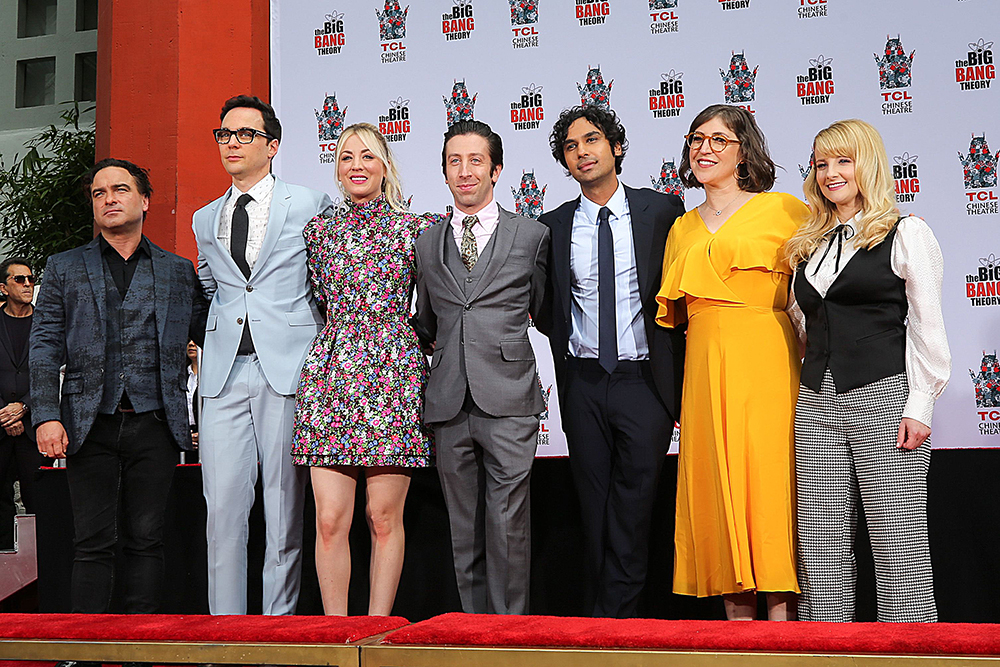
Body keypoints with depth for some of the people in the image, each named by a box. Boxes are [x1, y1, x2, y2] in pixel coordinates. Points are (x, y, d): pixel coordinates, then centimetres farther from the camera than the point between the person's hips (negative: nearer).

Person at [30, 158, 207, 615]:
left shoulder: (180, 272, 12)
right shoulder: (64, 269, 11)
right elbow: (44, 348, 5)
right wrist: (46, 416, -7)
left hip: (155, 423, 0)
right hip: (90, 424, 0)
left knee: (145, 539, 3)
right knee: (93, 542, -1)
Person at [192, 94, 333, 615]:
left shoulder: (311, 206, 4)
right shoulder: (204, 220, 18)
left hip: (288, 369, -3)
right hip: (224, 373, 4)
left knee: (285, 509, 0)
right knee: (223, 505, -1)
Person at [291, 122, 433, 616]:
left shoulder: (413, 229, 6)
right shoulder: (319, 229, 12)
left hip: (393, 376, -1)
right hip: (331, 374, 2)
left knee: (384, 519, -1)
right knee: (330, 520, -3)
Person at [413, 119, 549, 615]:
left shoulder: (532, 235, 6)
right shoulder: (426, 243, 14)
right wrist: (442, 348, 14)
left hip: (508, 401, -3)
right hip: (448, 403, 3)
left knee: (508, 527, -4)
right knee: (463, 531, 7)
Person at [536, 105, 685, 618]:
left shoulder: (662, 211, 0)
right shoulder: (554, 226, 7)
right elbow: (544, 305, 19)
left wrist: (677, 374, 2)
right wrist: (566, 343, 7)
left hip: (645, 379, -2)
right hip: (583, 383, 3)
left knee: (632, 509, -6)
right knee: (593, 508, 7)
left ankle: (613, 618, 2)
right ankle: (606, 612, 17)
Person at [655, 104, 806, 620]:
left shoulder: (782, 210, 3)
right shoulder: (683, 229, 17)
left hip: (766, 369, -4)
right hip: (704, 373, 4)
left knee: (771, 485, -6)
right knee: (717, 491, 3)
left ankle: (783, 628, 0)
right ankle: (740, 635, 10)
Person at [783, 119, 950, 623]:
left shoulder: (906, 235, 2)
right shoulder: (809, 246, 18)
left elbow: (928, 328, -3)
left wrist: (919, 406, -10)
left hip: (884, 398, -5)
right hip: (817, 405, 5)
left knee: (898, 548, -4)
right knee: (821, 551, 4)